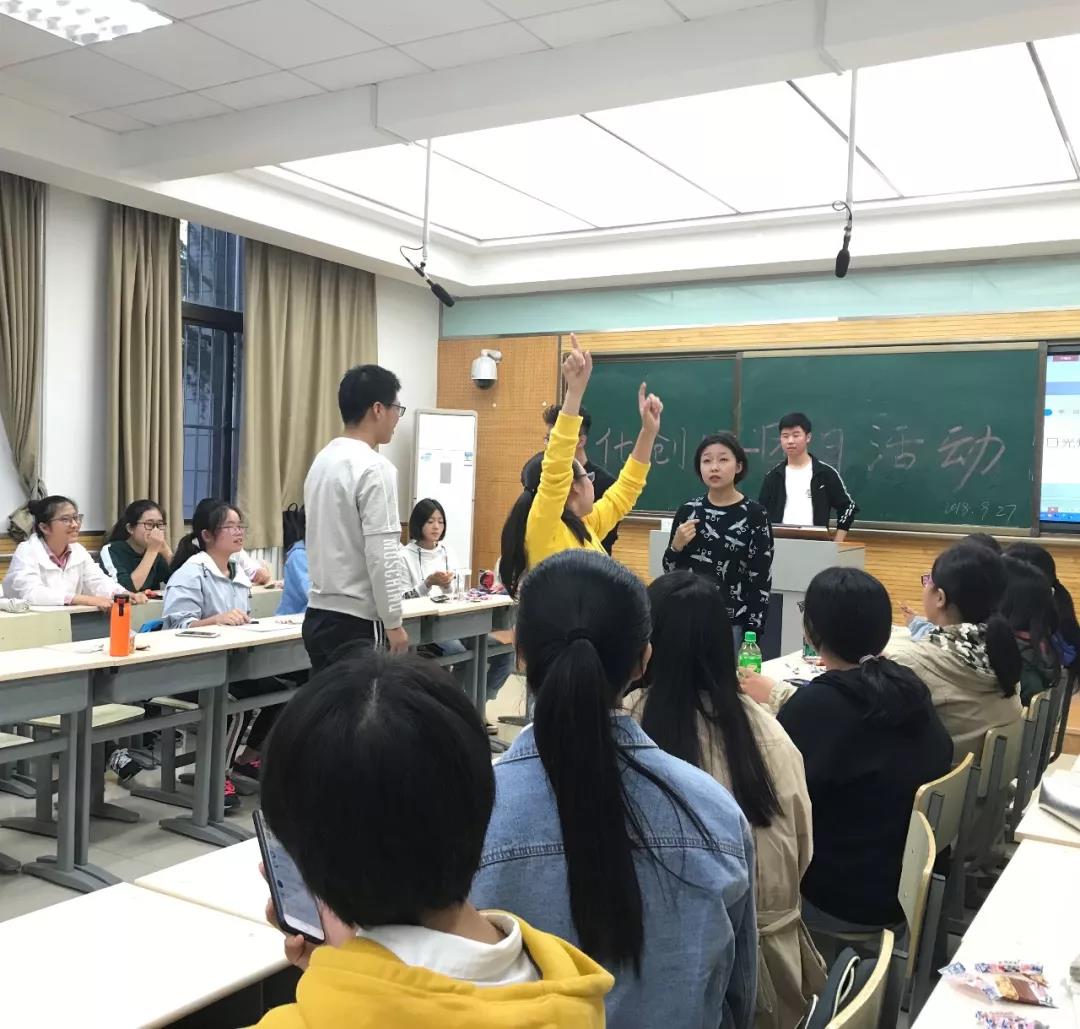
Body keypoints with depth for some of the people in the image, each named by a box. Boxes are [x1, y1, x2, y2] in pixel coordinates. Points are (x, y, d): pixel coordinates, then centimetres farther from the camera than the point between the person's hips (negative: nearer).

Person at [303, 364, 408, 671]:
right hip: (356, 621, -9)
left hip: (319, 615, 9)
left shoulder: (322, 460, 10)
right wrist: (393, 622, -12)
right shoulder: (374, 468, -16)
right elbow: (382, 555, -19)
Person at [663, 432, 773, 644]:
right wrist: (677, 545, -10)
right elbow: (670, 571, 9)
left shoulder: (754, 514, -6)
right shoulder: (688, 511, 2)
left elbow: (761, 580, -5)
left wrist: (752, 631, -8)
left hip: (732, 623, -3)